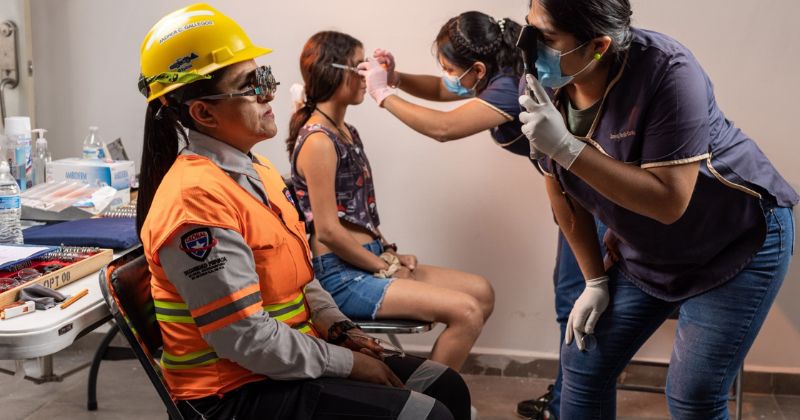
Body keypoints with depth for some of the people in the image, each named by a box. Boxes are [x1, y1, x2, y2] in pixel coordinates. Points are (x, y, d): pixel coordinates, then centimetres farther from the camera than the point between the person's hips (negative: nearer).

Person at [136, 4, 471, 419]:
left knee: (446, 387, 7)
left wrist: (340, 330, 2)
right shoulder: (197, 199, -23)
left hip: (293, 357, 9)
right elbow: (247, 340, -24)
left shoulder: (257, 170, 8)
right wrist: (348, 362, -15)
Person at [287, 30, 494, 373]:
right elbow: (328, 230, -19)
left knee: (481, 292, 6)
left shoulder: (347, 132, 15)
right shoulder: (318, 141, -15)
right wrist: (385, 267, -10)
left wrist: (389, 254, 6)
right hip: (341, 275, -10)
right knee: (466, 312, -18)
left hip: (369, 260, 10)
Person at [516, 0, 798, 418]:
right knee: (582, 365, 3)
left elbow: (668, 202, -34)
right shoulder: (544, 87, -14)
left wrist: (568, 148, -38)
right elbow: (563, 194, -1)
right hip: (645, 254, 6)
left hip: (739, 241, -5)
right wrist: (596, 280, 3)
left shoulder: (666, 70, -31)